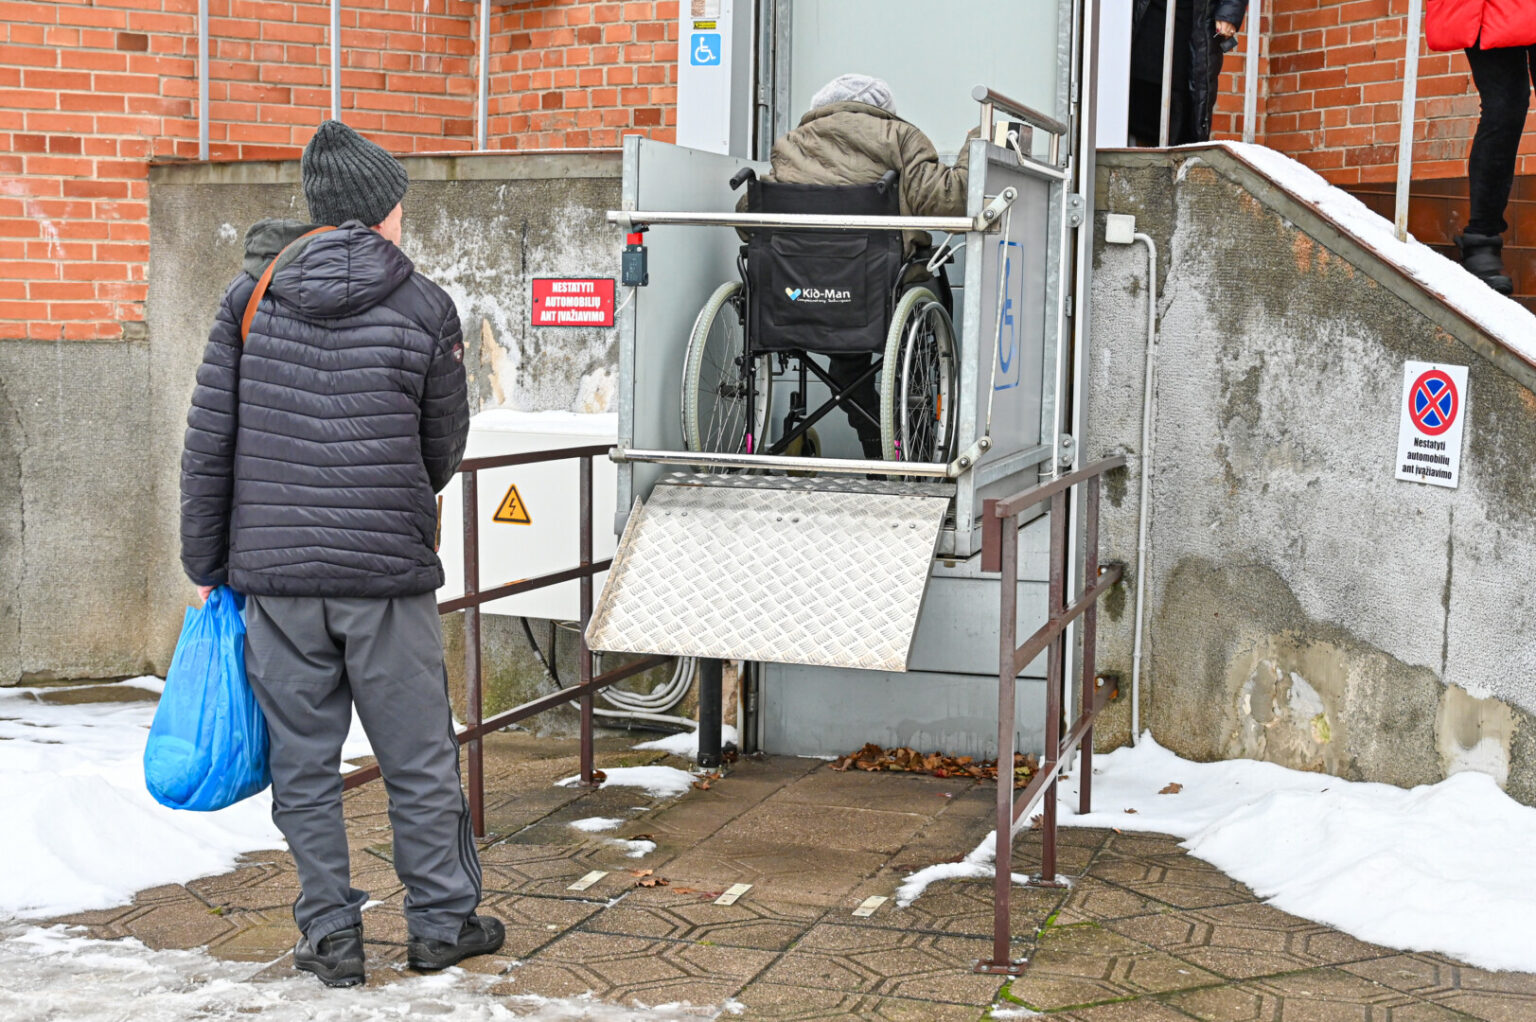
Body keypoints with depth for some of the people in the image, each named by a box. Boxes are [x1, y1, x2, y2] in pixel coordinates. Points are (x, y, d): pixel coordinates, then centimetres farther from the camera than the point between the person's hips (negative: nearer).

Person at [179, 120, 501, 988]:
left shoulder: (252, 296, 3)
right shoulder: (426, 307, -2)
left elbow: (209, 442, 2)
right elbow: (446, 444, 8)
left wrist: (206, 562, 11)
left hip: (275, 570, 2)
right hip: (388, 572, -2)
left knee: (304, 762, 11)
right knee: (419, 758, 10)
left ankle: (330, 936, 17)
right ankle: (442, 923, 22)